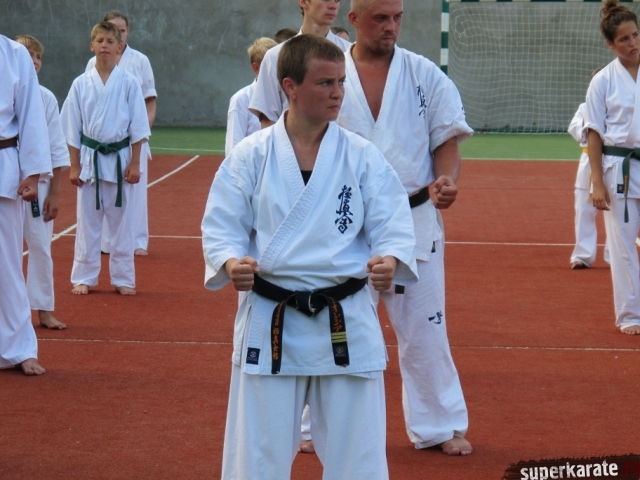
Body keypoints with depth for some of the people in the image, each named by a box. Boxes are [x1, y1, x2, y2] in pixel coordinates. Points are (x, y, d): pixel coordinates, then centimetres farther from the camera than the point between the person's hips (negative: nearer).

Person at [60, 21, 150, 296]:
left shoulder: (129, 83, -3)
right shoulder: (81, 84, 0)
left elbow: (138, 126, -1)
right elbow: (72, 129, 3)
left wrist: (134, 163, -5)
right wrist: (74, 166, 0)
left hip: (119, 159, -1)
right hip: (90, 159, 1)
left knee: (121, 222, 7)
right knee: (88, 222, 7)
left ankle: (123, 278, 17)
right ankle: (83, 278, 16)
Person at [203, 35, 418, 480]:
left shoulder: (363, 156, -2)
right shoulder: (251, 155, -3)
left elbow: (393, 225, -3)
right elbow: (222, 224, -1)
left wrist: (390, 259, -24)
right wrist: (231, 263, -21)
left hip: (346, 322, 1)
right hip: (270, 321, 0)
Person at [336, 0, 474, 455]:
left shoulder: (425, 74, -1)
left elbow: (447, 139, 0)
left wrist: (446, 180, -20)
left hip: (414, 220, 0)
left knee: (425, 328, 8)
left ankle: (440, 426, 21)